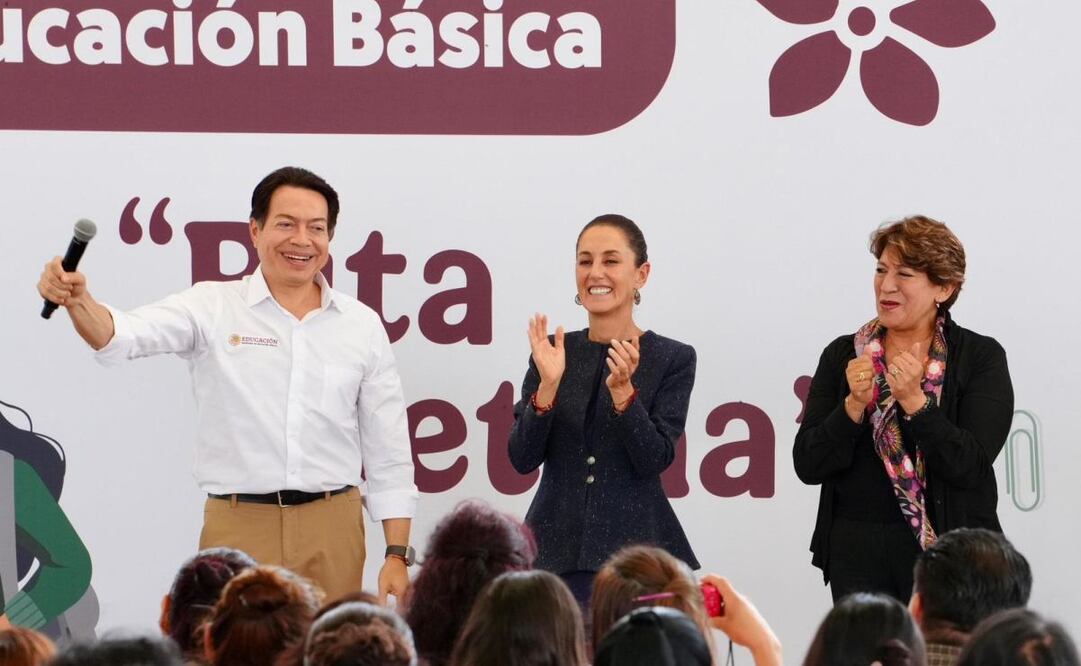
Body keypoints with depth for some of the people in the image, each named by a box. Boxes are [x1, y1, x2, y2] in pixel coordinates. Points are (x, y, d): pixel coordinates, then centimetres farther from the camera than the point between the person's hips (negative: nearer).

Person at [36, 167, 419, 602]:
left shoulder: (363, 326, 8)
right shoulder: (214, 309, 2)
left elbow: (388, 451, 9)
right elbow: (126, 335, -14)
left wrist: (397, 554, 4)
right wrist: (77, 301, -36)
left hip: (333, 532, 2)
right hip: (238, 529, -2)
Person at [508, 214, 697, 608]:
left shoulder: (672, 359, 1)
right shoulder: (552, 353, 8)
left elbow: (656, 459, -7)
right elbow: (522, 458, 0)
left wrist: (623, 390, -20)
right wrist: (548, 386, -14)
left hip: (634, 546, -2)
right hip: (556, 550, 2)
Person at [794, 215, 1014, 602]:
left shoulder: (981, 357, -1)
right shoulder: (843, 356, 6)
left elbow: (970, 467, -12)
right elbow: (807, 465, 0)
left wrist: (915, 401, -21)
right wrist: (854, 405, -15)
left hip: (946, 552, -2)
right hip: (855, 551, 2)